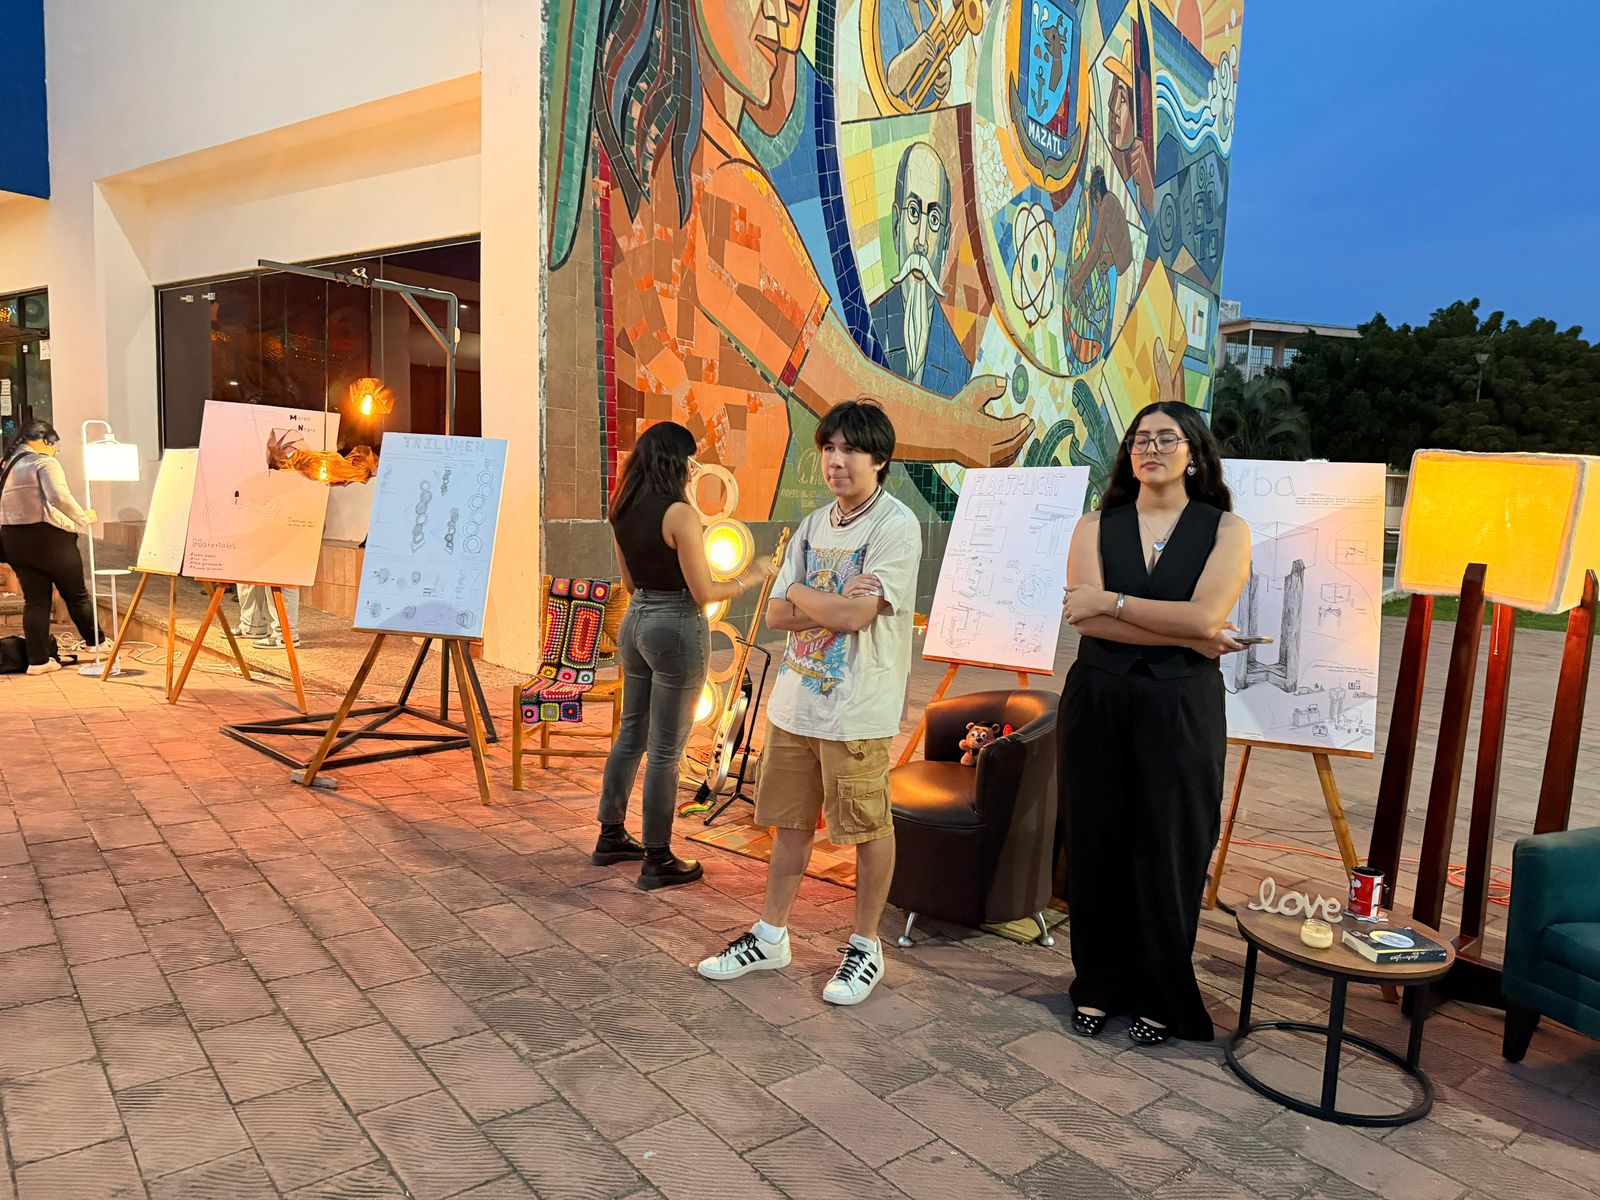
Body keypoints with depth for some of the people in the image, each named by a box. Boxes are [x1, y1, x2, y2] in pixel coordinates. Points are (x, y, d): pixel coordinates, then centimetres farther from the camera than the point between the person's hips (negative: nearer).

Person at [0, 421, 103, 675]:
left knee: (35, 599, 9)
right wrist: (84, 518, -15)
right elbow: (59, 496, -24)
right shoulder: (44, 462, -8)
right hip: (47, 536, -7)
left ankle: (38, 660, 7)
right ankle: (95, 642, 26)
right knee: (76, 593, 11)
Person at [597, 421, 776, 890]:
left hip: (635, 622, 8)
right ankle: (658, 860, 13)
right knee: (666, 750, 2)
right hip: (676, 628, -8)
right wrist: (750, 577, -2)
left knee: (631, 734, 20)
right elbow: (704, 593, -16)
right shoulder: (680, 514, -18)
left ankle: (611, 837, 32)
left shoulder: (623, 511, 6)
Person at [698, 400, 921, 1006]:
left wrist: (800, 593, -3)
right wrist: (836, 601, -12)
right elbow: (776, 615, 5)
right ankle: (770, 937, 29)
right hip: (795, 700, 7)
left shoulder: (896, 526, -11)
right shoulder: (813, 526, 12)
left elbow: (853, 616, -21)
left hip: (858, 710, -7)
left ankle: (865, 947, 24)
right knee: (790, 820, 15)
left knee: (869, 828, 7)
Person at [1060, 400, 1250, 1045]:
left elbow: (1205, 615, -16)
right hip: (1097, 702, 2)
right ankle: (1099, 986, 25)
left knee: (1167, 853, 6)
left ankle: (1160, 999, 24)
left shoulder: (1225, 529, 0)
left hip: (1181, 711, -2)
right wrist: (1188, 635, -14)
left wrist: (1110, 600, -12)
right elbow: (1087, 620, -10)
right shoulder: (1096, 525, 4)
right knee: (1096, 846, 8)